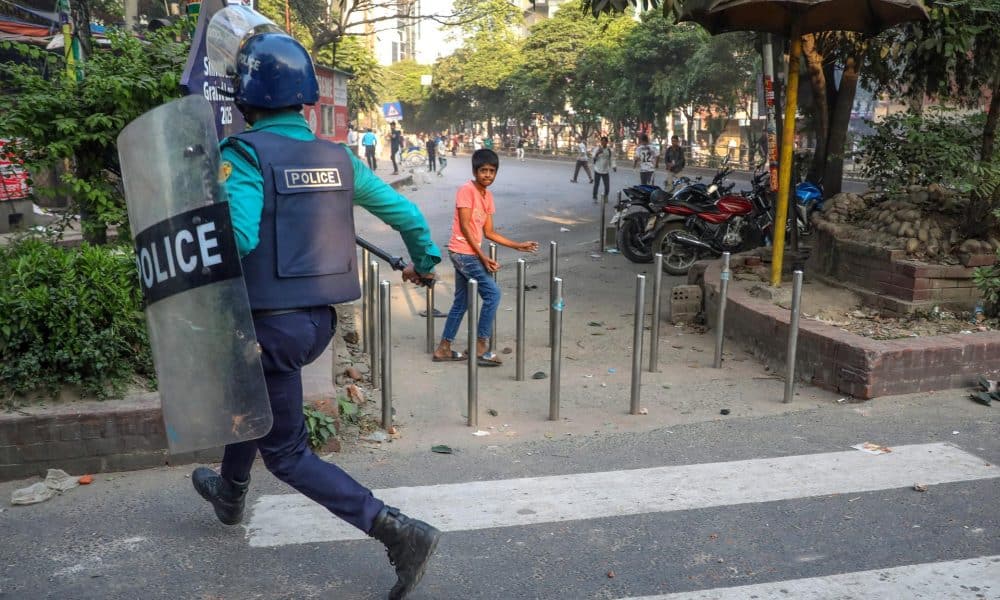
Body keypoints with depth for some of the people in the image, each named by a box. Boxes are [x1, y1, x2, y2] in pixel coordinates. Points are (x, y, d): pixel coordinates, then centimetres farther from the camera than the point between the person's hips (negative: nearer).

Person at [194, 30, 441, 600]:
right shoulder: (338, 157, 4)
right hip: (321, 318, 7)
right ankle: (231, 493, 54)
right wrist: (425, 259, 25)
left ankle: (399, 531, -5)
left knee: (287, 452, 6)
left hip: (273, 322, -7)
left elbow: (236, 237, -29)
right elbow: (403, 210, 8)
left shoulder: (245, 153, -14)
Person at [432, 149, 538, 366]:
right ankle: (481, 348, -6)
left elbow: (489, 232, 15)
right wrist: (483, 256, -17)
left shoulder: (488, 196, 13)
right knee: (493, 293, -11)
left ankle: (443, 349, 20)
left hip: (469, 254, 9)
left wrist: (518, 246, 11)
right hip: (463, 252, -9)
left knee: (461, 302, 13)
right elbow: (464, 226, -15)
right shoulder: (467, 190, -12)